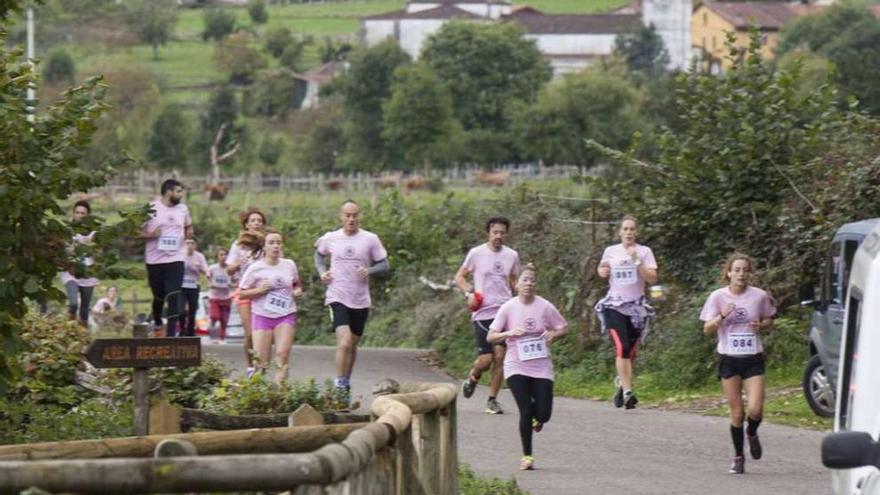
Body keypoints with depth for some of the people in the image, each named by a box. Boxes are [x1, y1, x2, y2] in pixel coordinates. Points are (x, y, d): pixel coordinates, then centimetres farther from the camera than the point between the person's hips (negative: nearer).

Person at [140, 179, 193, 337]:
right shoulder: (151, 209, -3)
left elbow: (188, 225, 27)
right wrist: (151, 234, -18)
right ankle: (157, 323, 38)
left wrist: (188, 233, 5)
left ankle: (171, 333, -14)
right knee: (158, 296, 11)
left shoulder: (182, 209, 8)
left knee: (174, 297, -11)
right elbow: (138, 232, 0)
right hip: (155, 260, -1)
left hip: (176, 259, 1)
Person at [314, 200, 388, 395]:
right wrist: (322, 272, 4)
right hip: (337, 297, -2)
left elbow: (384, 264, 4)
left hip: (360, 300, 2)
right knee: (344, 342, -18)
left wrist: (369, 271, -15)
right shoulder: (330, 238, 2)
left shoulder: (370, 239, 0)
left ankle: (346, 383, 30)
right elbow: (319, 254, 21)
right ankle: (340, 386, -13)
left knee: (353, 344, 13)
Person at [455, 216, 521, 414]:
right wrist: (469, 293, -10)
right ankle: (472, 378, 26)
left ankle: (492, 400, 6)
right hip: (483, 313, -3)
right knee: (486, 359, -8)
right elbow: (460, 277, 9)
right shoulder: (476, 253, 0)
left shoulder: (511, 256, 9)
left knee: (500, 357, -4)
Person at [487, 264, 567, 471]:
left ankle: (538, 419, 36)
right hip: (516, 367, -1)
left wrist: (553, 335, -13)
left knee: (543, 412, -5)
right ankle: (527, 456, 3)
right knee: (526, 411, -12)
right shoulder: (508, 308, -4)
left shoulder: (545, 307, -3)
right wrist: (509, 333, -20)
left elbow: (562, 328, 8)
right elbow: (491, 337, -2)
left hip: (541, 367, 1)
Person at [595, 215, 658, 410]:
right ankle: (627, 391, -21)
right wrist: (602, 271, -1)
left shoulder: (644, 252, 2)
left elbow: (652, 278, -7)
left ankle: (620, 382, 31)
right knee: (622, 347, -18)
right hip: (614, 304, -1)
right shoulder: (611, 251, 5)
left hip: (636, 306, 1)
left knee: (630, 350, 6)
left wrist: (637, 261, -16)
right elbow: (602, 269, 22)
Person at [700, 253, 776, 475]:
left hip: (753, 359, 0)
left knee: (755, 410, -12)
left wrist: (760, 326, -9)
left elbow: (769, 323, 14)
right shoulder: (718, 297, -1)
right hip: (729, 359, 0)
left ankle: (752, 433, 23)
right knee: (736, 412, 1)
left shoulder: (759, 296, 1)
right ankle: (738, 456, 18)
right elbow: (707, 329, -2)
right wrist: (722, 316, -19)